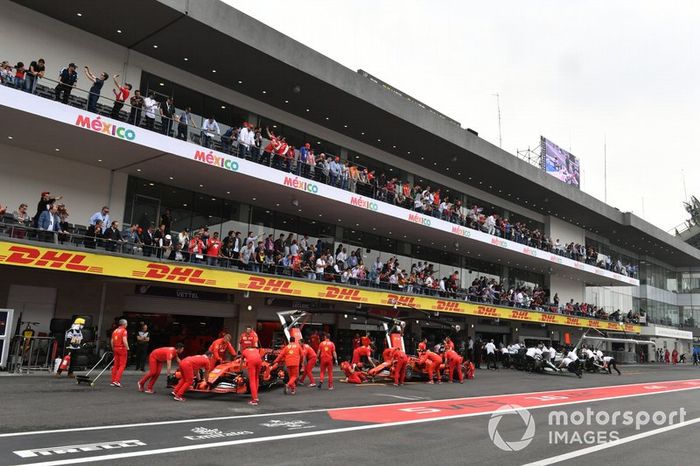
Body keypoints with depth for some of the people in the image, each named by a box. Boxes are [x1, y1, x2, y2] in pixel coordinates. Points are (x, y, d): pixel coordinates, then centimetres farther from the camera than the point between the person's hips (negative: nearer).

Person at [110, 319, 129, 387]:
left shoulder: (115, 331, 13)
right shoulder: (124, 331, -10)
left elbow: (112, 341, 14)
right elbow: (124, 340, -20)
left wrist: (113, 349, 22)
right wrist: (127, 348, -9)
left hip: (116, 348, 7)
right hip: (122, 348, -7)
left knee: (116, 365, 13)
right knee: (122, 365, -3)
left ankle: (113, 381, 14)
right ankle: (117, 380, -12)